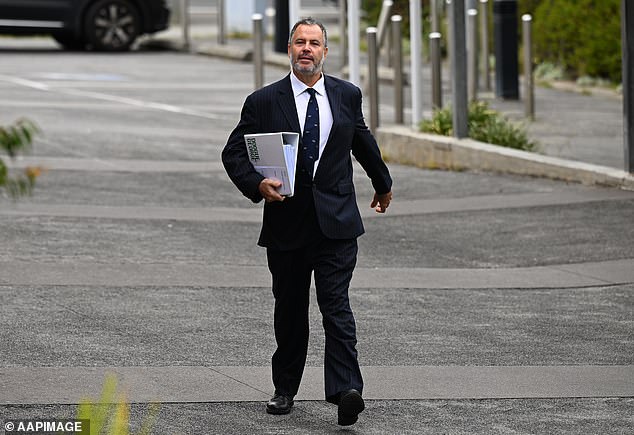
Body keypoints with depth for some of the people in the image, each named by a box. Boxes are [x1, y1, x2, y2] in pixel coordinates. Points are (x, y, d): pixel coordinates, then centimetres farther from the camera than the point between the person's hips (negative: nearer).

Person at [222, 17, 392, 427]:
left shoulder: (347, 95, 6)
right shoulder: (263, 101, 0)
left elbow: (364, 142, 24)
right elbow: (233, 153, 1)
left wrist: (383, 184, 37)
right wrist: (257, 184, -17)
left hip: (336, 221, 0)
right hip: (287, 222, 0)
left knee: (337, 305, -11)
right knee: (289, 310, 10)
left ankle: (346, 391, -20)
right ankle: (285, 389, 23)